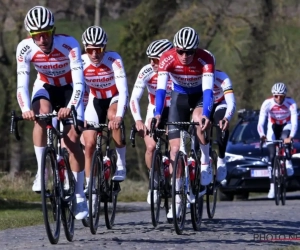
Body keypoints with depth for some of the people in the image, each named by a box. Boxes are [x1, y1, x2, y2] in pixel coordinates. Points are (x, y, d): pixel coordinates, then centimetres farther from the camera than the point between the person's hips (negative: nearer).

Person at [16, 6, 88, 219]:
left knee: (72, 138, -13)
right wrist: (26, 109, -44)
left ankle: (79, 195, -1)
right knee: (41, 114, -32)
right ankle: (41, 171, -20)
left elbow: (79, 83, -35)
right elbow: (22, 84, -27)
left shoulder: (69, 44, -31)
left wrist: (69, 107, -51)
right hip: (45, 87, 1)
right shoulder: (25, 48, -25)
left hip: (69, 89, -1)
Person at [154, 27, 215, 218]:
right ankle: (177, 199, 0)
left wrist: (206, 116, -53)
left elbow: (208, 89, -39)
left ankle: (205, 163, -12)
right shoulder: (167, 59, -28)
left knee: (199, 121, -36)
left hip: (200, 96, -2)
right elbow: (161, 88, -34)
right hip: (179, 96, 2)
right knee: (175, 148, -7)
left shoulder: (206, 59, -31)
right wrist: (157, 114, -48)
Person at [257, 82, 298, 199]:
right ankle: (272, 186, -5)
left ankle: (288, 163, -17)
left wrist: (291, 137, -51)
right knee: (272, 156, -9)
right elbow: (260, 122, -30)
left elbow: (294, 122, -35)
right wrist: (262, 135, -50)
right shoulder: (267, 103, -26)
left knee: (285, 138, -37)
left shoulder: (291, 103, -27)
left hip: (286, 126, -1)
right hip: (273, 127, 1)